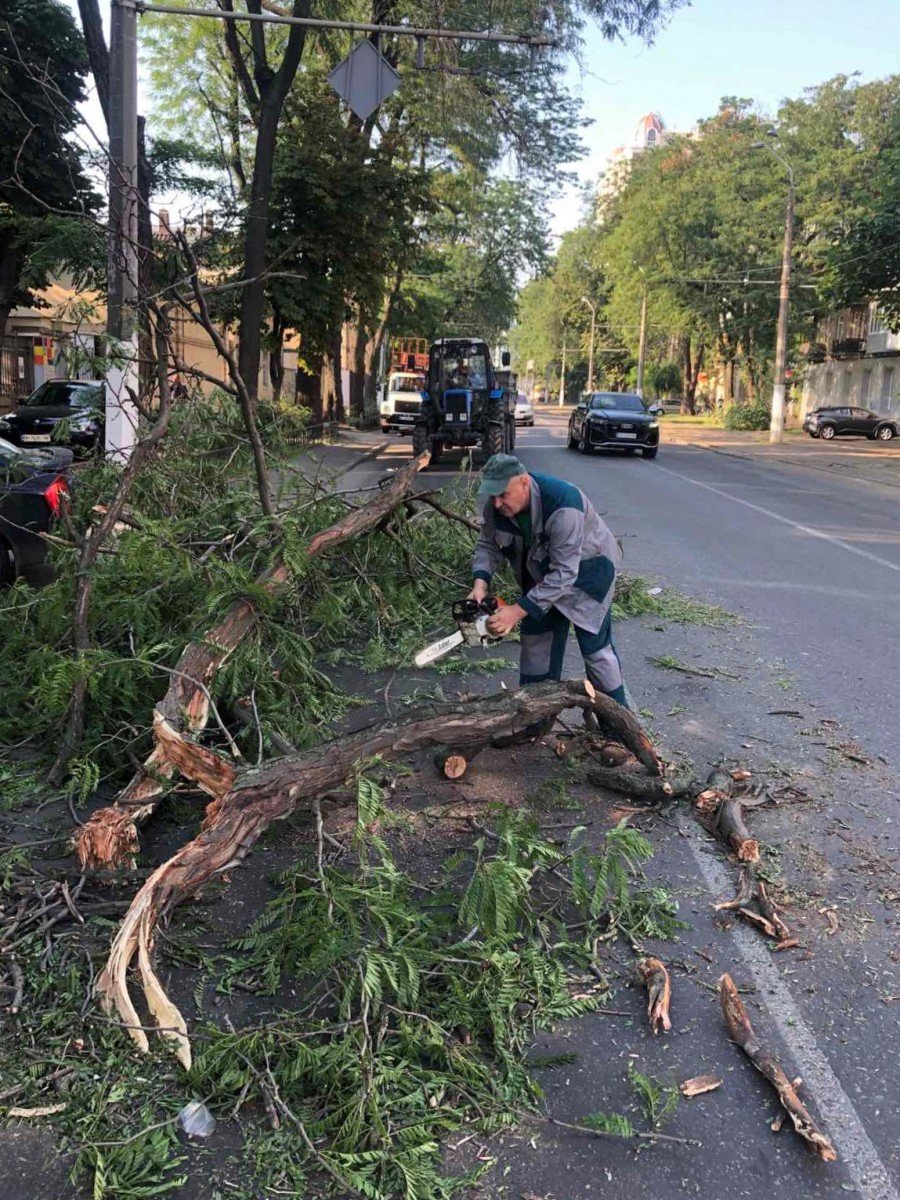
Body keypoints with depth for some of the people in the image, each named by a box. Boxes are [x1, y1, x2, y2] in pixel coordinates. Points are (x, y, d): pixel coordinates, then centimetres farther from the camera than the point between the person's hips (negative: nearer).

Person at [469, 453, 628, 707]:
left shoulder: (562, 507, -40)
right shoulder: (495, 505, -21)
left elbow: (563, 574, -39)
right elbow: (488, 545, -9)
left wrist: (518, 611, -40)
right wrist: (481, 583, -28)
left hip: (586, 569, -6)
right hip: (540, 570, 6)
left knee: (595, 646, -4)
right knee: (535, 639, 10)